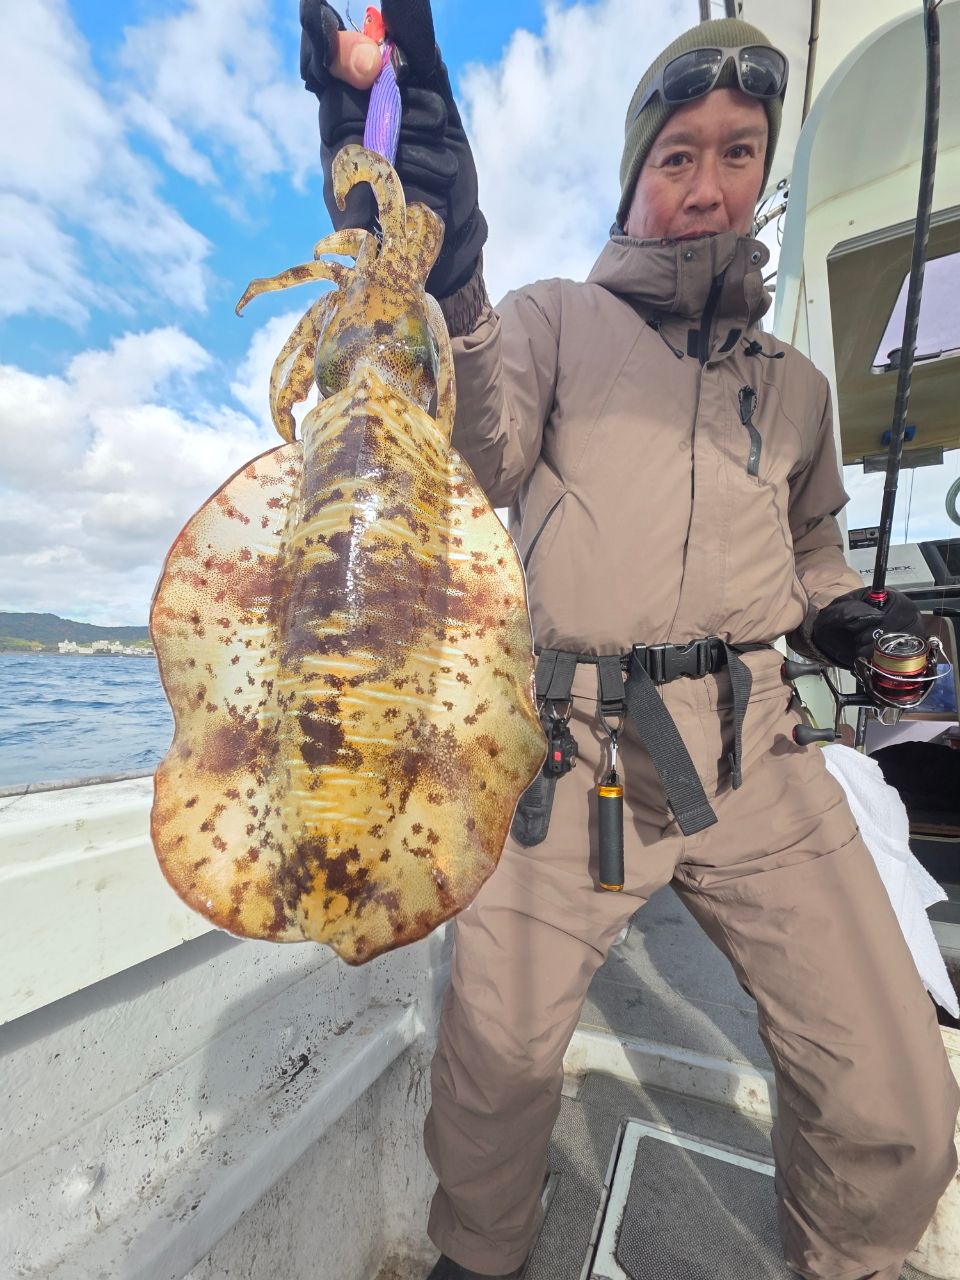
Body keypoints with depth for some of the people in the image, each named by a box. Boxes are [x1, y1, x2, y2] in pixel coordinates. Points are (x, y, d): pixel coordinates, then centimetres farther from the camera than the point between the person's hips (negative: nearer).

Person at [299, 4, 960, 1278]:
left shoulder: (793, 382, 20)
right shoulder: (554, 320, 9)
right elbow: (473, 459, -11)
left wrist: (838, 610, 7)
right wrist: (439, 278, -28)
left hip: (751, 746, 4)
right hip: (566, 745, -3)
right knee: (495, 1068, 9)